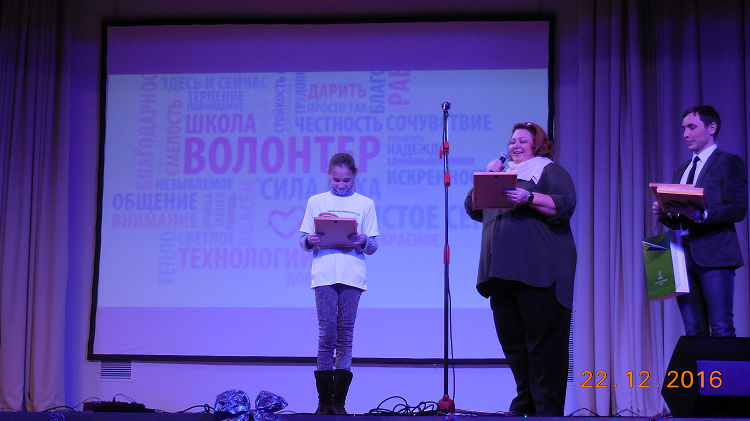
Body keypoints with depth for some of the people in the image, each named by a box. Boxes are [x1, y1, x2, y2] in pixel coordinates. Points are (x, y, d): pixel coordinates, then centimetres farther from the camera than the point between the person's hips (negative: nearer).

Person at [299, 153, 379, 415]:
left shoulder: (365, 204, 12)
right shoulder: (316, 202, 14)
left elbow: (373, 246, 9)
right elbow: (304, 240, 12)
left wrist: (364, 241, -12)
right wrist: (309, 241, -10)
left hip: (352, 275, 0)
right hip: (324, 273, 0)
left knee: (346, 332, -1)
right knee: (326, 332, -6)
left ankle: (339, 401, 2)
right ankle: (324, 401, -1)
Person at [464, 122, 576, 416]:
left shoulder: (550, 171, 8)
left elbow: (565, 204, -8)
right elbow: (473, 208, 21)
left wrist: (529, 198, -20)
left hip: (538, 273, -7)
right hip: (503, 271, 7)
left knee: (543, 342, -8)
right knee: (512, 342, 6)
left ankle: (547, 410, -6)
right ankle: (524, 405, 14)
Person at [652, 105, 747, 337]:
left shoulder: (729, 162, 2)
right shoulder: (681, 170, 24)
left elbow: (738, 209, -9)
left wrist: (702, 215, -22)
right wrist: (664, 214, 3)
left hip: (714, 255, -6)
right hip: (685, 257, 7)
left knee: (721, 329, -11)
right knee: (694, 333, 3)